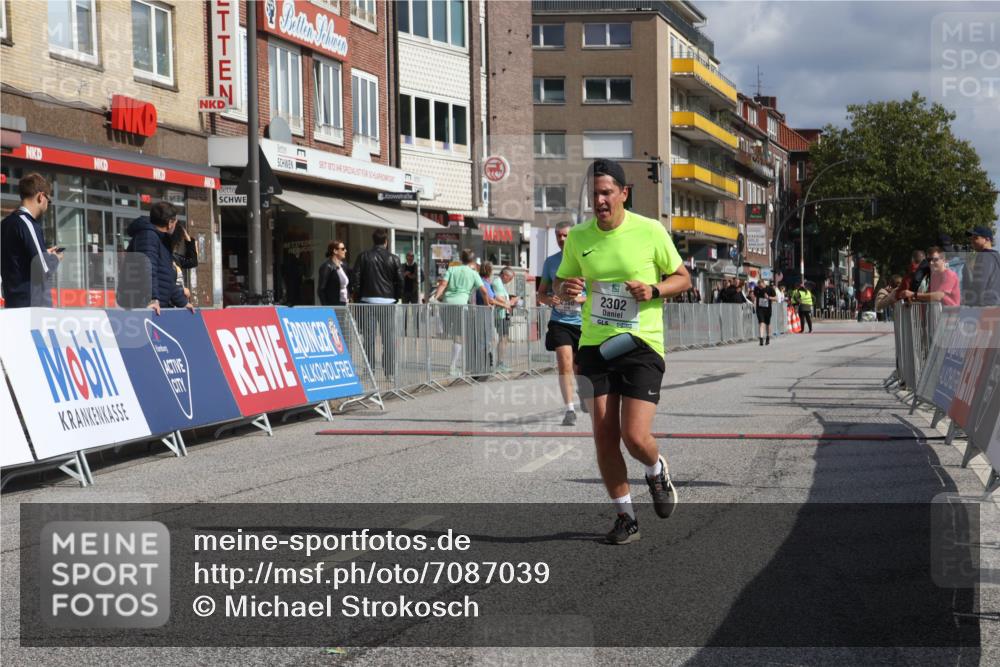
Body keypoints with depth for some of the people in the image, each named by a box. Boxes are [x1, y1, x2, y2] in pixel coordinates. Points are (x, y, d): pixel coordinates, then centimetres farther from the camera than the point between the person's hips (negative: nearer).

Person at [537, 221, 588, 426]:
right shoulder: (551, 262, 7)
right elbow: (541, 294, 13)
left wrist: (581, 298, -19)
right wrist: (549, 299, -10)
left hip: (583, 323, -1)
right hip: (559, 322, 1)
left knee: (580, 368, 10)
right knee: (564, 364, -16)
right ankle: (569, 409, -15)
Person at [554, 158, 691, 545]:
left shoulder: (650, 231, -5)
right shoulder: (577, 238, 4)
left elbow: (683, 278, 5)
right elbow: (560, 283, 16)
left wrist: (654, 289, -15)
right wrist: (566, 288, -8)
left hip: (642, 343, -3)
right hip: (595, 344, 3)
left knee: (635, 437, -12)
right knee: (604, 436, 0)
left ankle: (657, 472, 24)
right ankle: (625, 516, 16)